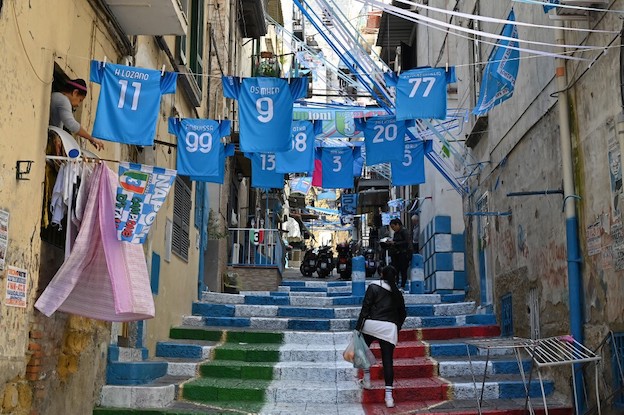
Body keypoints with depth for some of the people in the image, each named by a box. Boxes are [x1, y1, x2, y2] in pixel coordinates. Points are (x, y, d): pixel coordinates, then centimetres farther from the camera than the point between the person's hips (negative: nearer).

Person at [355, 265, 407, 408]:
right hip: (390, 327, 2)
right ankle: (389, 395, -3)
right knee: (388, 360, 2)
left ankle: (367, 378, 23)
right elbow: (403, 314, 18)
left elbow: (365, 308, -4)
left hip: (372, 324, -2)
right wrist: (397, 327, 30)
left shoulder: (373, 287, 3)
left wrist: (358, 326, -4)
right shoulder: (397, 293, 14)